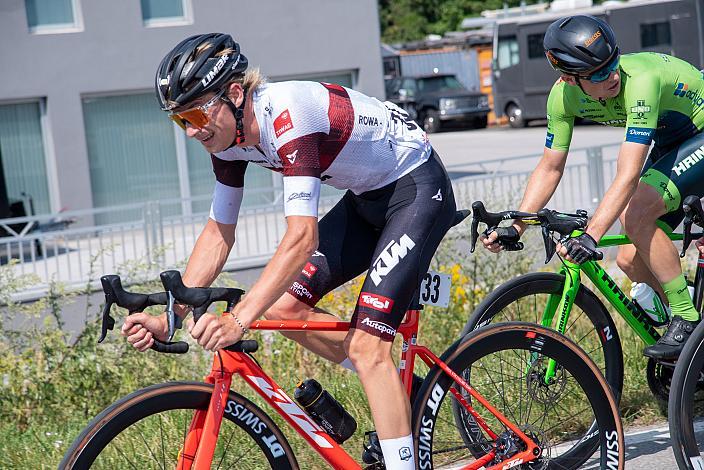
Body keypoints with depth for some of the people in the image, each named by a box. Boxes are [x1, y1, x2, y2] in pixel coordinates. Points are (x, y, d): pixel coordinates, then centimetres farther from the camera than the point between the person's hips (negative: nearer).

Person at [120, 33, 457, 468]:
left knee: (365, 343, -18)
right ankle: (400, 391, 12)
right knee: (284, 305, -3)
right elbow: (219, 232, 0)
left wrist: (239, 319, -45)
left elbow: (303, 237, -39)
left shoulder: (287, 113, -32)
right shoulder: (229, 135, -6)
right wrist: (168, 318, -8)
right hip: (368, 196, 9)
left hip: (417, 187, -9)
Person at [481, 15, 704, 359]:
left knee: (636, 212, -27)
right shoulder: (564, 96, -17)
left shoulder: (640, 81, -37)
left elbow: (628, 176, -42)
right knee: (631, 260, -2)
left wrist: (590, 237, -50)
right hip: (670, 143, 7)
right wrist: (515, 227, -16)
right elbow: (550, 169, -6)